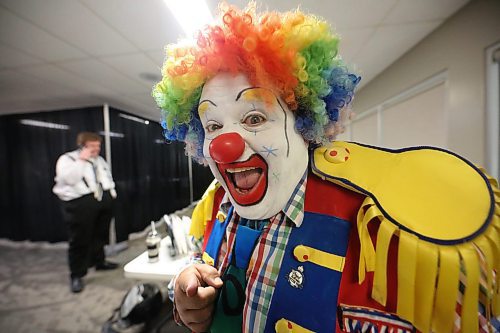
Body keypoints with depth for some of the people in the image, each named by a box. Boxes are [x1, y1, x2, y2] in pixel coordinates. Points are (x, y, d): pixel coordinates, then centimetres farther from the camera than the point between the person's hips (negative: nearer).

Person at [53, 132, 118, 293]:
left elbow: (108, 177, 22)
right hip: (80, 203, -6)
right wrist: (81, 160, -20)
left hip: (104, 201, 6)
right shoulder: (67, 158, -5)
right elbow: (69, 179, -21)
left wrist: (111, 192, 12)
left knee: (100, 234, 17)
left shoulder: (100, 160, 15)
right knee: (80, 240, 2)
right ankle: (76, 275, 17)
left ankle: (99, 261, 36)